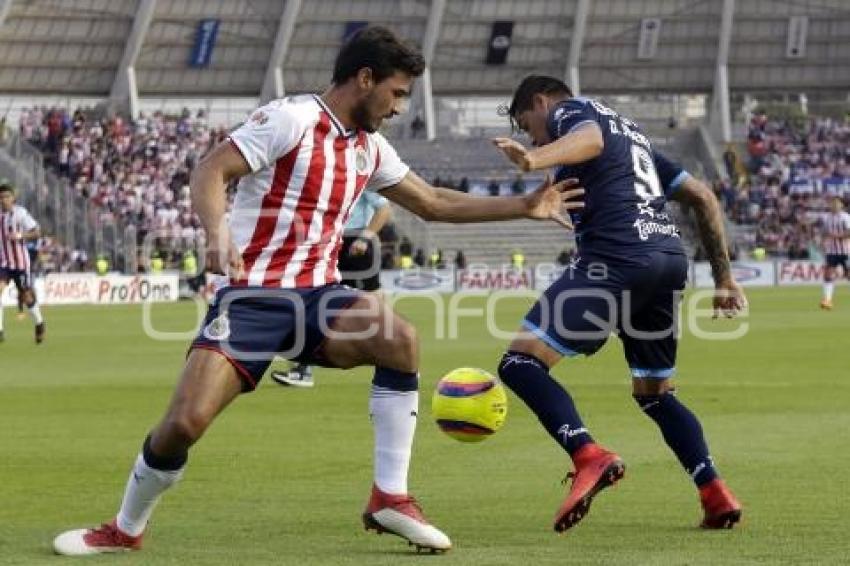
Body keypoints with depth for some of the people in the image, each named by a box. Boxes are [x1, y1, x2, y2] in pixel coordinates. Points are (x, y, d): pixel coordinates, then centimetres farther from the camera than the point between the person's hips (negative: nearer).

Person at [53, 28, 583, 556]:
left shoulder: (370, 147, 13)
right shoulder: (290, 119, -9)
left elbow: (433, 203, 24)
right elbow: (211, 171, -16)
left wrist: (524, 206, 21)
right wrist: (217, 234, -36)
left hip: (319, 294, 6)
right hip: (252, 295, -6)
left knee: (401, 339, -24)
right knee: (184, 423, -17)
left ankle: (391, 498, -14)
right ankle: (125, 531, 11)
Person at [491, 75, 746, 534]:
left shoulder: (570, 110, 10)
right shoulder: (631, 132, 34)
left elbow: (590, 139, -17)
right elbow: (703, 197, 31)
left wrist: (537, 159, -38)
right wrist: (723, 278, 30)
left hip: (618, 258, -9)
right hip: (671, 259, 9)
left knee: (521, 361, -12)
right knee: (654, 393, 24)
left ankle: (589, 458, -32)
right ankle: (716, 496, 12)